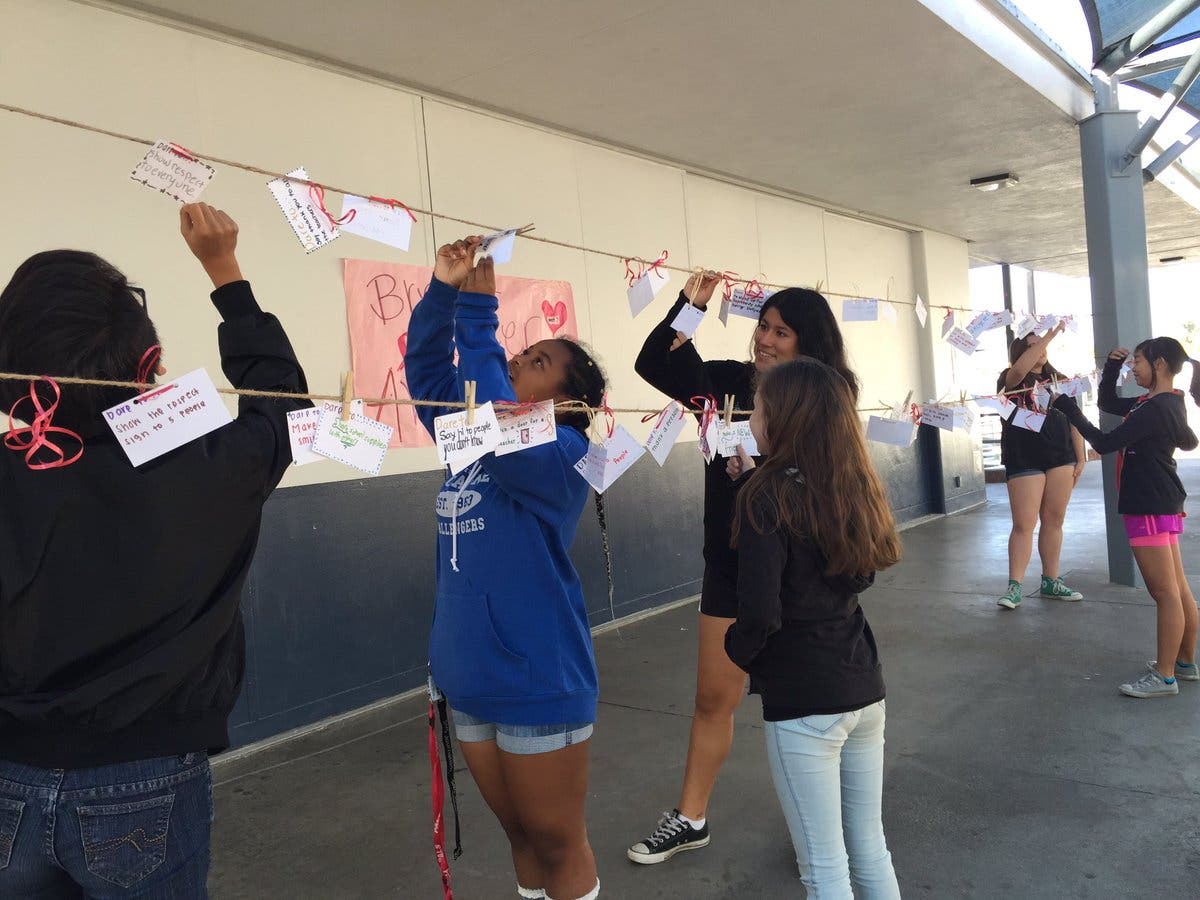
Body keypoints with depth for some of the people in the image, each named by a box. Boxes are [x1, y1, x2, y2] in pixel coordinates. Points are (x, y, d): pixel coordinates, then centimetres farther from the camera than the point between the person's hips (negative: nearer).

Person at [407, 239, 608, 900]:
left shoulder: (562, 453, -14)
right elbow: (426, 368, 5)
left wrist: (477, 314, -30)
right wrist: (443, 291, -11)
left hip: (537, 685, -7)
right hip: (467, 683, 7)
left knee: (558, 844, 12)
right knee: (520, 836, 22)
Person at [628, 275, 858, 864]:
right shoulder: (729, 383, -2)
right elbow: (653, 365, -3)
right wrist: (686, 308, -15)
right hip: (730, 567, 4)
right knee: (713, 698, 15)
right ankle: (690, 819, 32)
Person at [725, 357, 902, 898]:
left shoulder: (770, 497, -16)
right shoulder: (851, 485, 3)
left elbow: (759, 614, -23)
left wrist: (737, 651, 1)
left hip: (803, 701, -7)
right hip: (865, 688, 7)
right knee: (870, 850, 20)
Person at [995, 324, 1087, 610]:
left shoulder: (1059, 380, 13)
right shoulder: (1011, 379, 0)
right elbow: (1020, 368, -25)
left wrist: (1081, 458, 8)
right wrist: (1050, 335, -25)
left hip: (1061, 459, 4)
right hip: (1024, 460, -4)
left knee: (1054, 521, 9)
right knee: (1024, 524, -5)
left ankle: (1051, 581, 19)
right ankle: (1015, 586, -1)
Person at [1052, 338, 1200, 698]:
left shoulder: (1156, 408, -19)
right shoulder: (1162, 402, 11)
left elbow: (1105, 443, -21)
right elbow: (1108, 402, 22)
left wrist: (1070, 411, -14)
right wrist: (1112, 366, 9)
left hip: (1150, 508, -10)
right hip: (1161, 504, 10)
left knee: (1165, 593, -5)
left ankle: (1164, 676, 1)